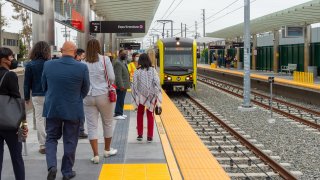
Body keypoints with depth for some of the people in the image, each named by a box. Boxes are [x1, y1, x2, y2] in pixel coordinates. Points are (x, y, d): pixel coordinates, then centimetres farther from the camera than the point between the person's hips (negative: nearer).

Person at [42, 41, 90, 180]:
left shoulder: (48, 65, -7)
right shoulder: (82, 67, -14)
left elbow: (44, 86, 6)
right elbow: (85, 90, -1)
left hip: (52, 108, 2)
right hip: (73, 110, -1)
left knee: (51, 138, 15)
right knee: (70, 141, 12)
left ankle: (52, 166, -4)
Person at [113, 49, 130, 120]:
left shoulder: (123, 61, 16)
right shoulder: (118, 63, -16)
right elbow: (118, 76, -22)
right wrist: (121, 86, -25)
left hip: (124, 85, 10)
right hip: (121, 86, -10)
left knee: (121, 100, 14)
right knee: (120, 100, -7)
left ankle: (120, 113, 22)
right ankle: (117, 114, -3)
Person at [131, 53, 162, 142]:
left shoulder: (137, 72, -8)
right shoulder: (153, 70, -5)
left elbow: (134, 85, -9)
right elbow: (157, 82, -10)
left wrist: (135, 96, 2)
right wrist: (157, 95, -3)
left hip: (141, 95, -1)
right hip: (151, 95, 1)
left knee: (140, 114, 18)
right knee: (150, 115, 11)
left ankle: (140, 134, 16)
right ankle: (150, 136, 10)